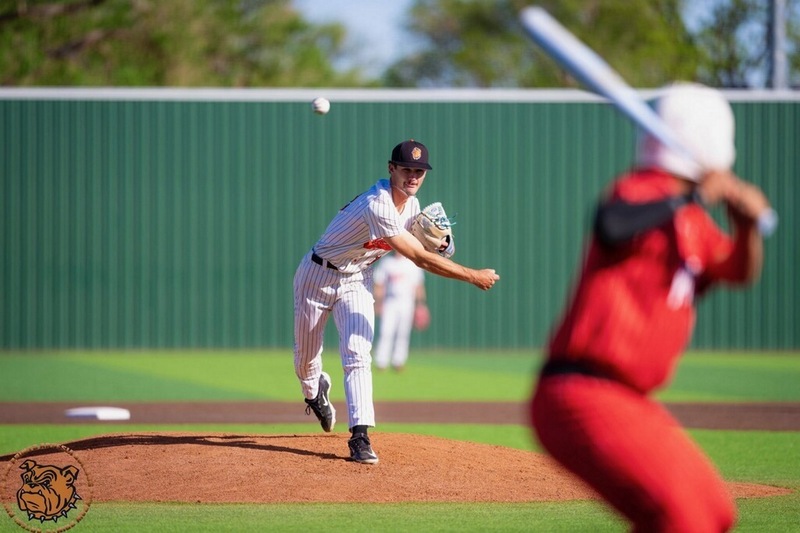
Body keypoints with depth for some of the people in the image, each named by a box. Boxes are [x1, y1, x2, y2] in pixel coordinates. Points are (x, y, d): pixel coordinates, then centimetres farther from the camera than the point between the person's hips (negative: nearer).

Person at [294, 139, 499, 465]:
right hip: (318, 276, -5)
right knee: (306, 353, 11)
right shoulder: (378, 206, -34)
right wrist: (473, 276, -33)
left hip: (357, 281, 5)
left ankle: (360, 436, -19)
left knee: (358, 355, -13)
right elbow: (420, 258, -36)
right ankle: (314, 390, 46)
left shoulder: (412, 205, -5)